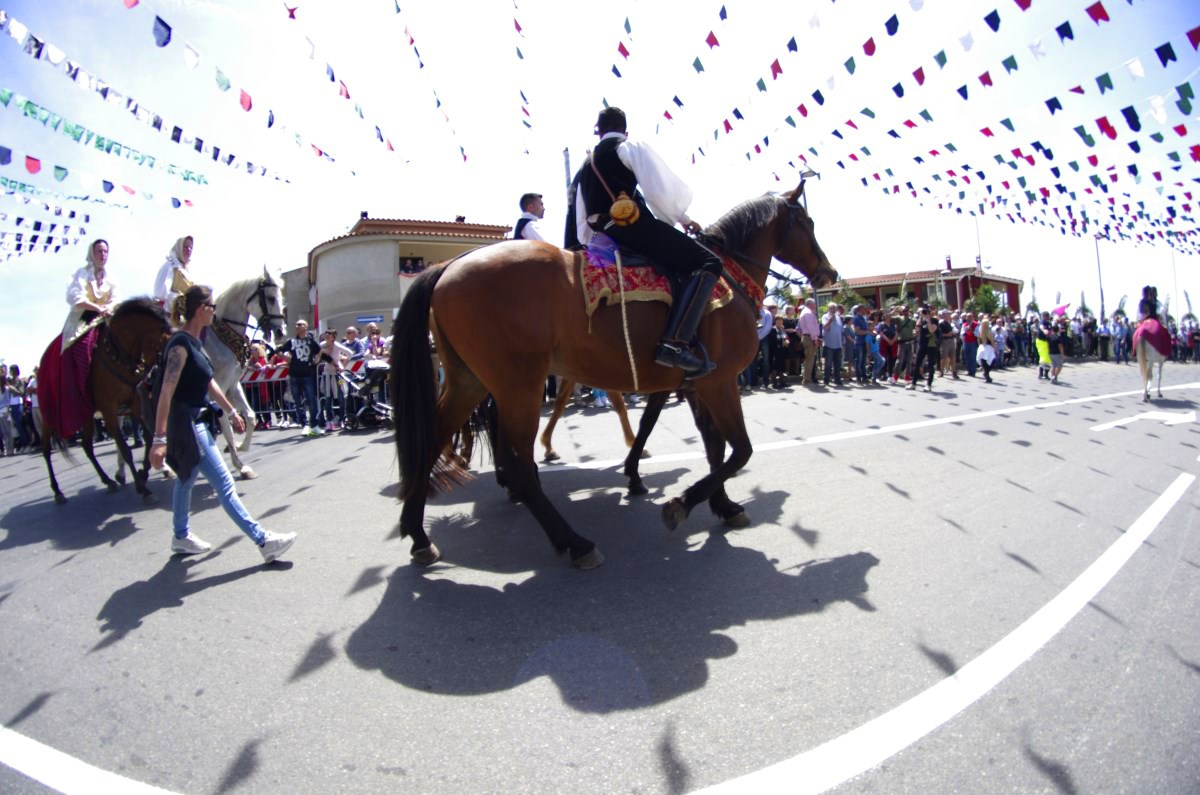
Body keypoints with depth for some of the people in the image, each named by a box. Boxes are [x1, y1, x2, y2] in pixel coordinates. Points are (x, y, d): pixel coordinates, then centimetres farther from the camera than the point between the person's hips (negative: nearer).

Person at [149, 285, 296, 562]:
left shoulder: (195, 342, 9)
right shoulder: (181, 344, -19)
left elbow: (209, 383, 19)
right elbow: (166, 393, -25)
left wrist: (231, 412, 24)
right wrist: (159, 439, -28)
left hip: (199, 420, 10)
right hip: (188, 424, -10)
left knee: (186, 479, 22)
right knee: (225, 485, -9)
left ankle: (181, 537, 37)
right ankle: (264, 541, -7)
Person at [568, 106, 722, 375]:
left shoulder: (586, 166, 29)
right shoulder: (631, 147, 8)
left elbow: (581, 227, 24)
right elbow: (664, 189, -3)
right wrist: (682, 218, 12)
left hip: (606, 238, 8)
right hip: (634, 226, -8)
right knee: (709, 263, -13)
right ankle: (675, 344, -32)